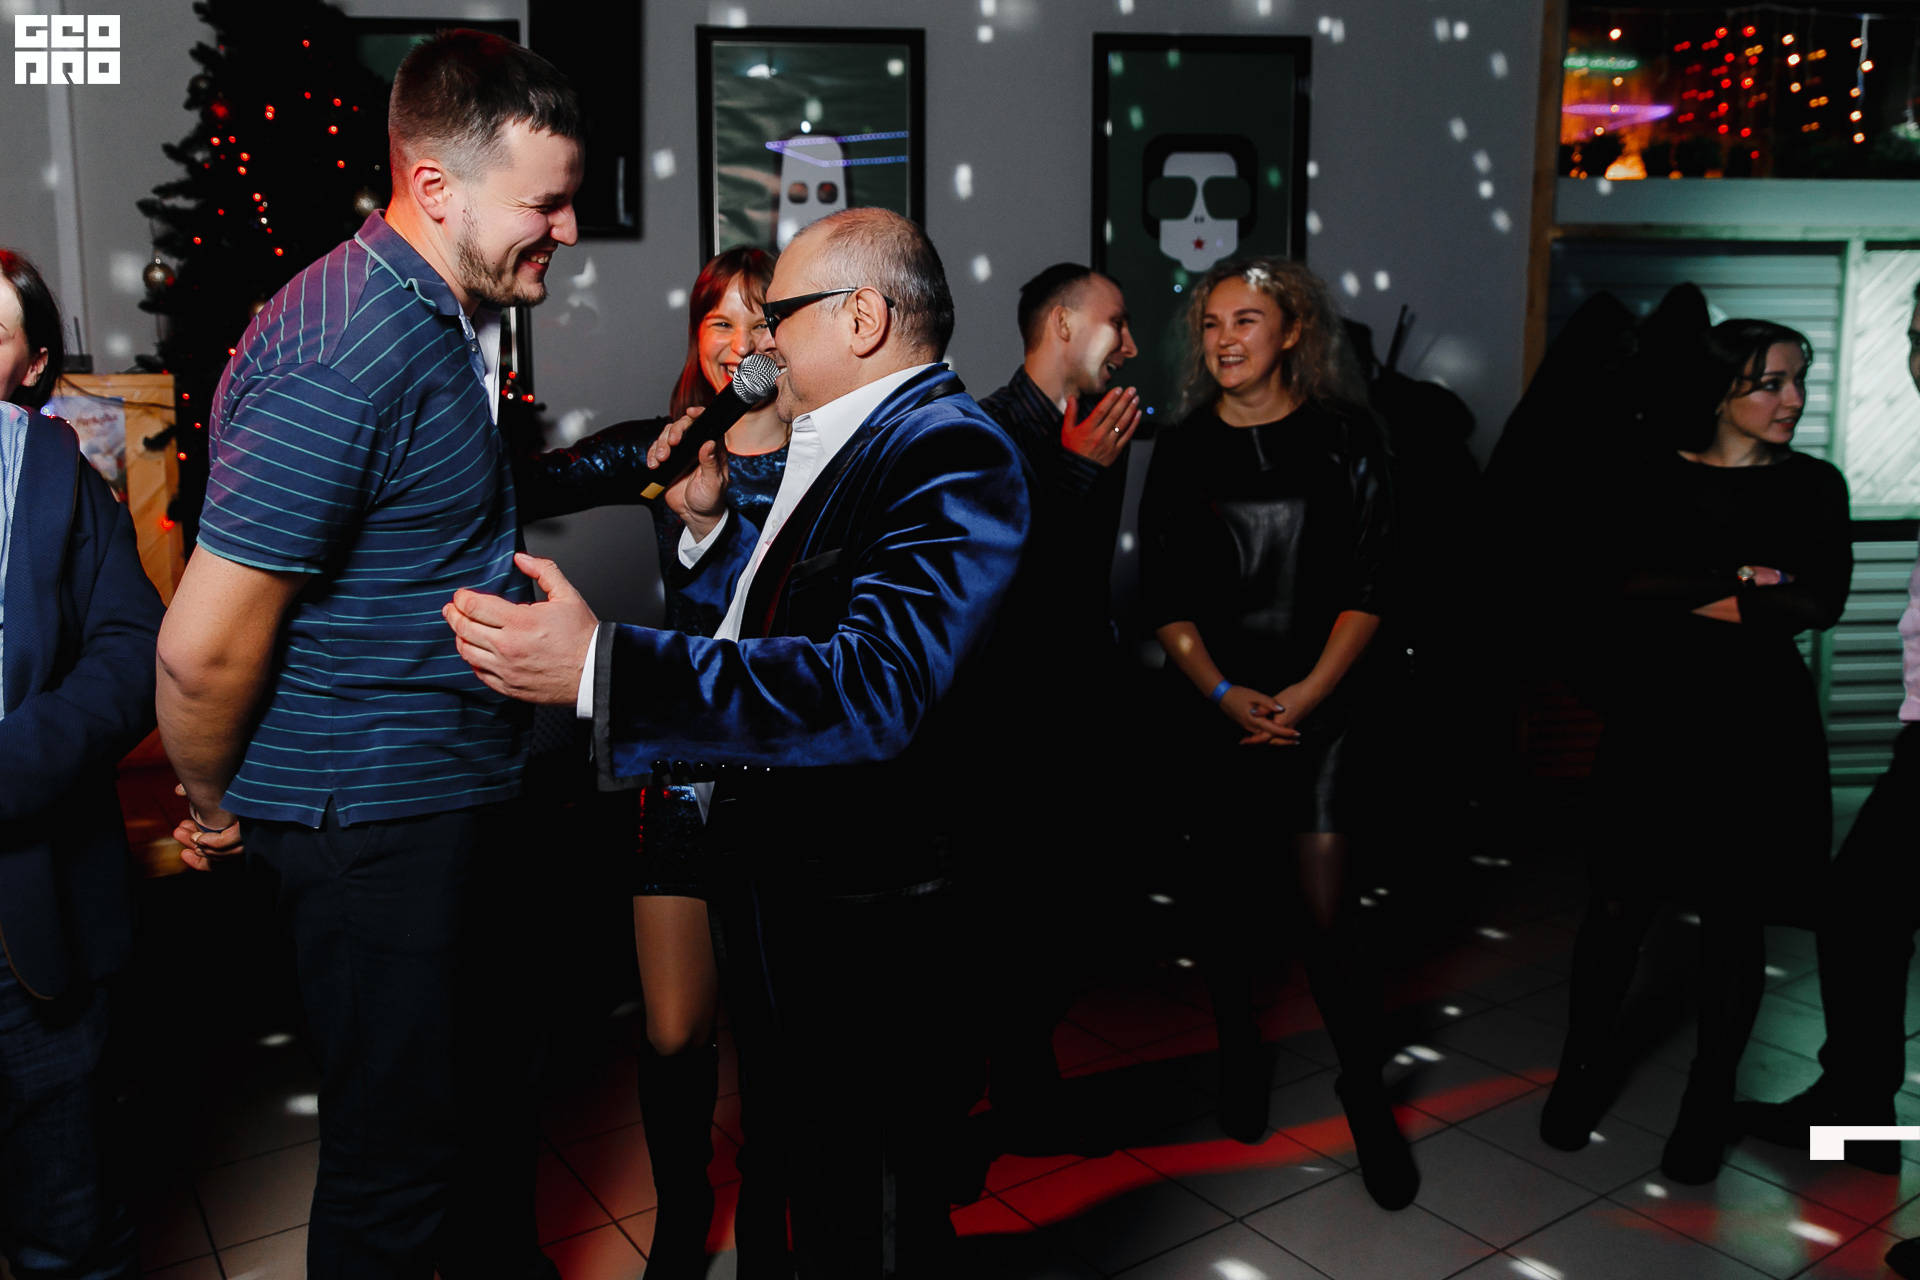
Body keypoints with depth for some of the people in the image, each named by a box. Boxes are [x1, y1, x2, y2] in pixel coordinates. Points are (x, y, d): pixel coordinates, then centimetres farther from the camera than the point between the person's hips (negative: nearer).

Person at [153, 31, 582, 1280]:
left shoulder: (452, 320, 8)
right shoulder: (346, 357, -24)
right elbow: (205, 647, -23)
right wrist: (220, 808, -7)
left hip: (460, 792, 10)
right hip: (373, 815, -9)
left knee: (499, 1069, 25)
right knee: (399, 1143, 8)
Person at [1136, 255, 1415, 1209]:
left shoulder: (1342, 439, 1)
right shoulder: (1182, 450, 5)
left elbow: (1369, 583, -2)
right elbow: (1163, 597, 2)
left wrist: (1310, 690, -13)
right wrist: (1225, 692, -11)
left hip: (1323, 708, -2)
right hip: (1214, 708, 2)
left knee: (1328, 915, -6)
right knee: (1226, 898, 11)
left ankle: (1365, 1096, 14)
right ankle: (1240, 1055, 33)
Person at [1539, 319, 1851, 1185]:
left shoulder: (1813, 485, 6)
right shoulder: (1659, 478, 5)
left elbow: (1822, 601, -7)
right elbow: (1632, 583, -9)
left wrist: (1689, 596, -12)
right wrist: (1741, 581, -14)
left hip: (1759, 725, 1)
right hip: (1656, 717, 0)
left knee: (1734, 916, 5)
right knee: (1620, 903, 1)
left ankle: (1708, 1105, 19)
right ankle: (1581, 1072, 19)